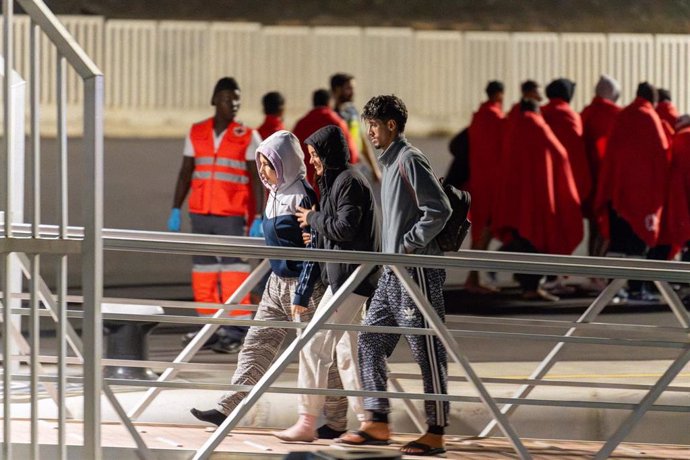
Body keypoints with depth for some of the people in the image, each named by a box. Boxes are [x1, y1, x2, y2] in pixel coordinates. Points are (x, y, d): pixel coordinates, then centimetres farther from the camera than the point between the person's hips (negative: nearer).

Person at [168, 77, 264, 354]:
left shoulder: (248, 137, 0)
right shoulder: (197, 133, 9)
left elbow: (257, 180, -1)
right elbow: (185, 174, 13)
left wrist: (259, 219, -9)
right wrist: (175, 211, 7)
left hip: (232, 216, -4)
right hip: (200, 214, 4)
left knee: (233, 272, -6)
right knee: (203, 273, 6)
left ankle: (236, 333, -5)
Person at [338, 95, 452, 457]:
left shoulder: (409, 160, -12)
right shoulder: (389, 162, 16)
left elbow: (439, 210, -19)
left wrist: (409, 245, -16)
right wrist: (392, 251, 14)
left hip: (417, 271, -10)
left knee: (427, 350, -5)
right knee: (370, 342, 9)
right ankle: (377, 423, 13)